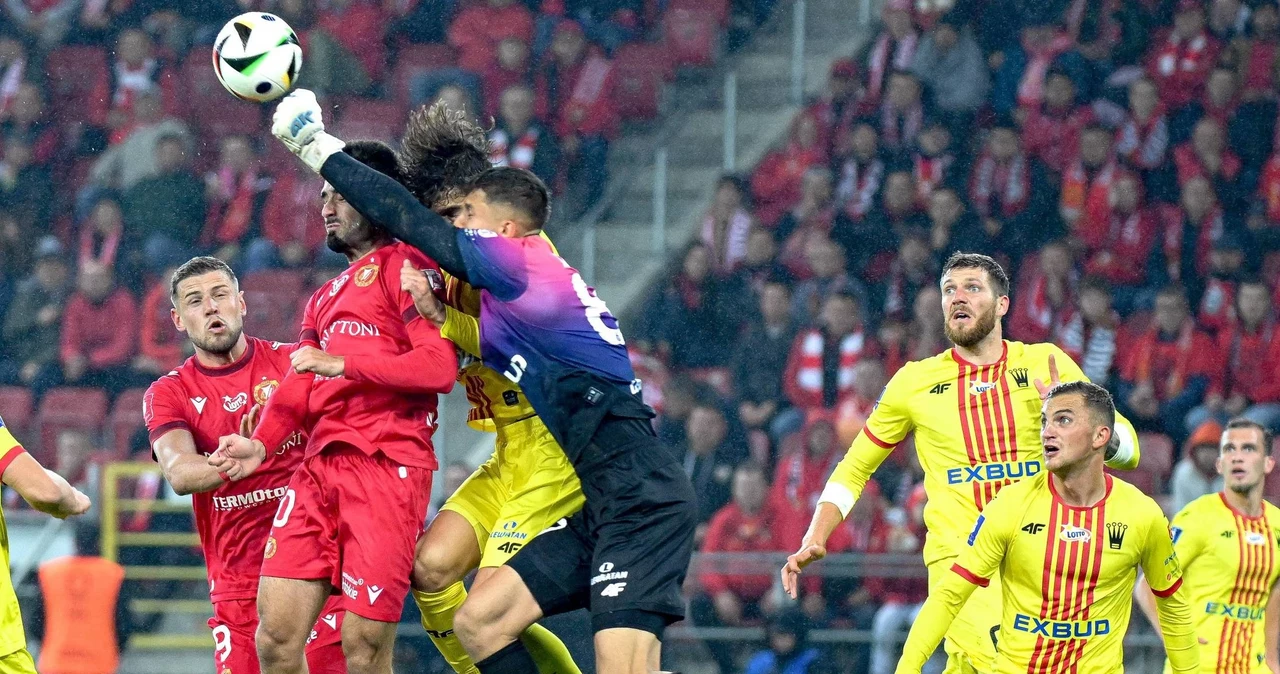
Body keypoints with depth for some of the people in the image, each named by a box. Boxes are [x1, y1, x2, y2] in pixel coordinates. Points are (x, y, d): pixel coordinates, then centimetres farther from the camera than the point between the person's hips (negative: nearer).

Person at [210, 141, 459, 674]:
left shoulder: (405, 265, 2)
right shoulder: (325, 297, 29)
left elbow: (440, 365, -11)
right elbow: (300, 385, 18)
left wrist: (343, 363, -14)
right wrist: (261, 444, -1)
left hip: (386, 465, -8)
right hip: (320, 465, 8)